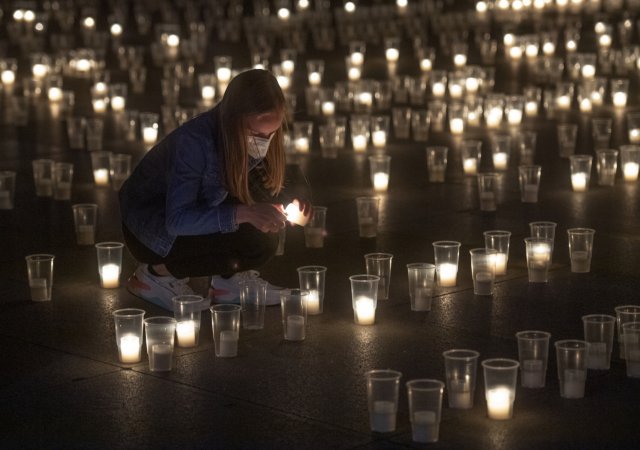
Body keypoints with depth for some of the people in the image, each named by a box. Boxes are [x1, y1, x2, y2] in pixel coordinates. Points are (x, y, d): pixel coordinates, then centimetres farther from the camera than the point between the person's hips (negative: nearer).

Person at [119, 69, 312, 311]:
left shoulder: (253, 139, -12)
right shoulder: (194, 142, -33)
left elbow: (275, 182, 3)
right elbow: (177, 220, -35)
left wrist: (292, 197, -21)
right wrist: (243, 213, -46)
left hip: (200, 213, 7)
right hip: (148, 226, -7)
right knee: (255, 240, -25)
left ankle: (228, 280, 3)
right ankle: (157, 274, -8)